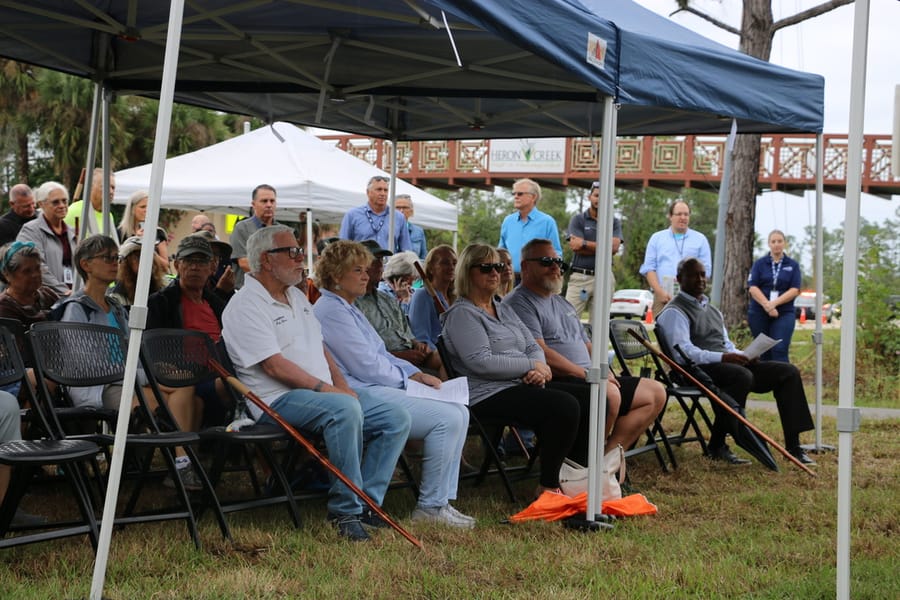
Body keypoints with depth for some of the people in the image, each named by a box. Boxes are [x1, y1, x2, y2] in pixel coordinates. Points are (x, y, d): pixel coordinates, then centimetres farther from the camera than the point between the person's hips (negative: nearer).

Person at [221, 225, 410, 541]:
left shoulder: (296, 296, 20)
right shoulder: (245, 307, -9)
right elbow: (274, 365, -17)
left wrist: (341, 385, 3)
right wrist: (324, 388, -20)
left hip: (326, 393, 9)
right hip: (279, 400, -9)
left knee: (397, 418, -4)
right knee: (344, 409, -37)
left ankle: (365, 502, -4)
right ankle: (345, 509, -27)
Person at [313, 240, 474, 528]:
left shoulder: (349, 309, 23)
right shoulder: (331, 311, -11)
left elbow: (381, 354, 24)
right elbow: (367, 366, -15)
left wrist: (416, 374, 7)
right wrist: (406, 379, -1)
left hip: (375, 389, 11)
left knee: (459, 412, 1)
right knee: (447, 419, -21)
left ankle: (440, 500, -1)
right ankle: (432, 506, -11)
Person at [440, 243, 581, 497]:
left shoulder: (505, 310, 24)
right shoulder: (462, 314, -3)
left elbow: (533, 347, 18)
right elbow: (481, 362, -15)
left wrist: (540, 369, -6)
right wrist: (531, 366, -12)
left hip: (522, 387, 9)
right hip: (489, 394, -8)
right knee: (566, 406, -27)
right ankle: (548, 486, -16)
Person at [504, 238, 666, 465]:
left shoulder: (562, 303, 27)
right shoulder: (519, 304, -6)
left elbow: (587, 345, 28)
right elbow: (541, 354, -17)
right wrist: (586, 374, -17)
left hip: (589, 380, 10)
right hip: (554, 383, -10)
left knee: (655, 392, 3)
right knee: (608, 394, -36)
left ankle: (606, 457, -11)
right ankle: (578, 464, -17)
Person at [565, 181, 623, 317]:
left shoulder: (614, 222, 11)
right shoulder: (578, 219, 5)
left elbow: (614, 246, -7)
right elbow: (576, 248, -9)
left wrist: (584, 243, -8)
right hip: (579, 276, -2)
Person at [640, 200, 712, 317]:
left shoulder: (700, 239, 13)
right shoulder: (656, 238, 15)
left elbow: (705, 269, 7)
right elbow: (649, 268, 8)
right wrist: (660, 292, -7)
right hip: (662, 297, 0)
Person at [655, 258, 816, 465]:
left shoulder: (712, 310, 27)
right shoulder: (674, 312, -3)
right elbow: (682, 352, -16)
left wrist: (743, 356, 3)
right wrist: (722, 357, -25)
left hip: (728, 363, 9)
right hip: (698, 370, -9)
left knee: (788, 372, -2)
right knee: (742, 376, -39)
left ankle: (793, 446, -6)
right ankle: (717, 446, -27)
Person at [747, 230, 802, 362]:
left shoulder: (793, 265, 8)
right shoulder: (759, 264, 9)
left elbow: (795, 290, -1)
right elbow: (753, 288, -2)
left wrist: (774, 303, -15)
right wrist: (767, 305, -16)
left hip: (784, 313, -1)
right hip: (759, 313, 2)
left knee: (780, 350, -16)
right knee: (765, 353, 5)